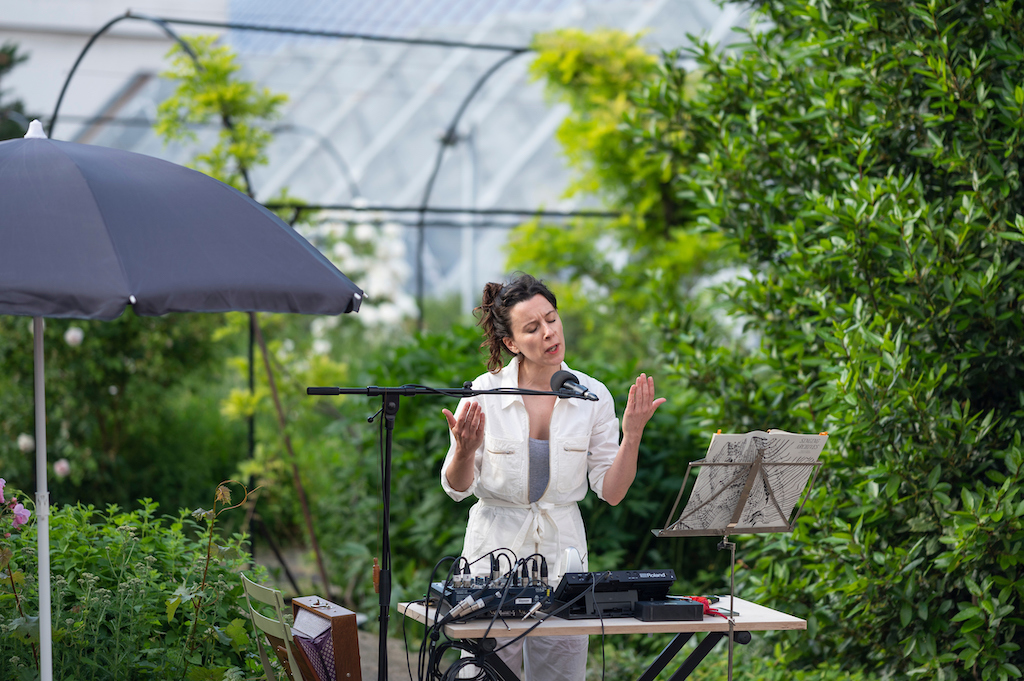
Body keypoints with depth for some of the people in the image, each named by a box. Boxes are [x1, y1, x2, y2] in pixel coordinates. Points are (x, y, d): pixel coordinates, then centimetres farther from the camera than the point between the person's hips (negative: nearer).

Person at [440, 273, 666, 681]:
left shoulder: (592, 396, -2)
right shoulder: (486, 393, -7)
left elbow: (611, 492, -1)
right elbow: (457, 488, -1)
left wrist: (632, 435, -14)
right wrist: (465, 450, -22)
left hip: (563, 555, 2)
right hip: (495, 551, -2)